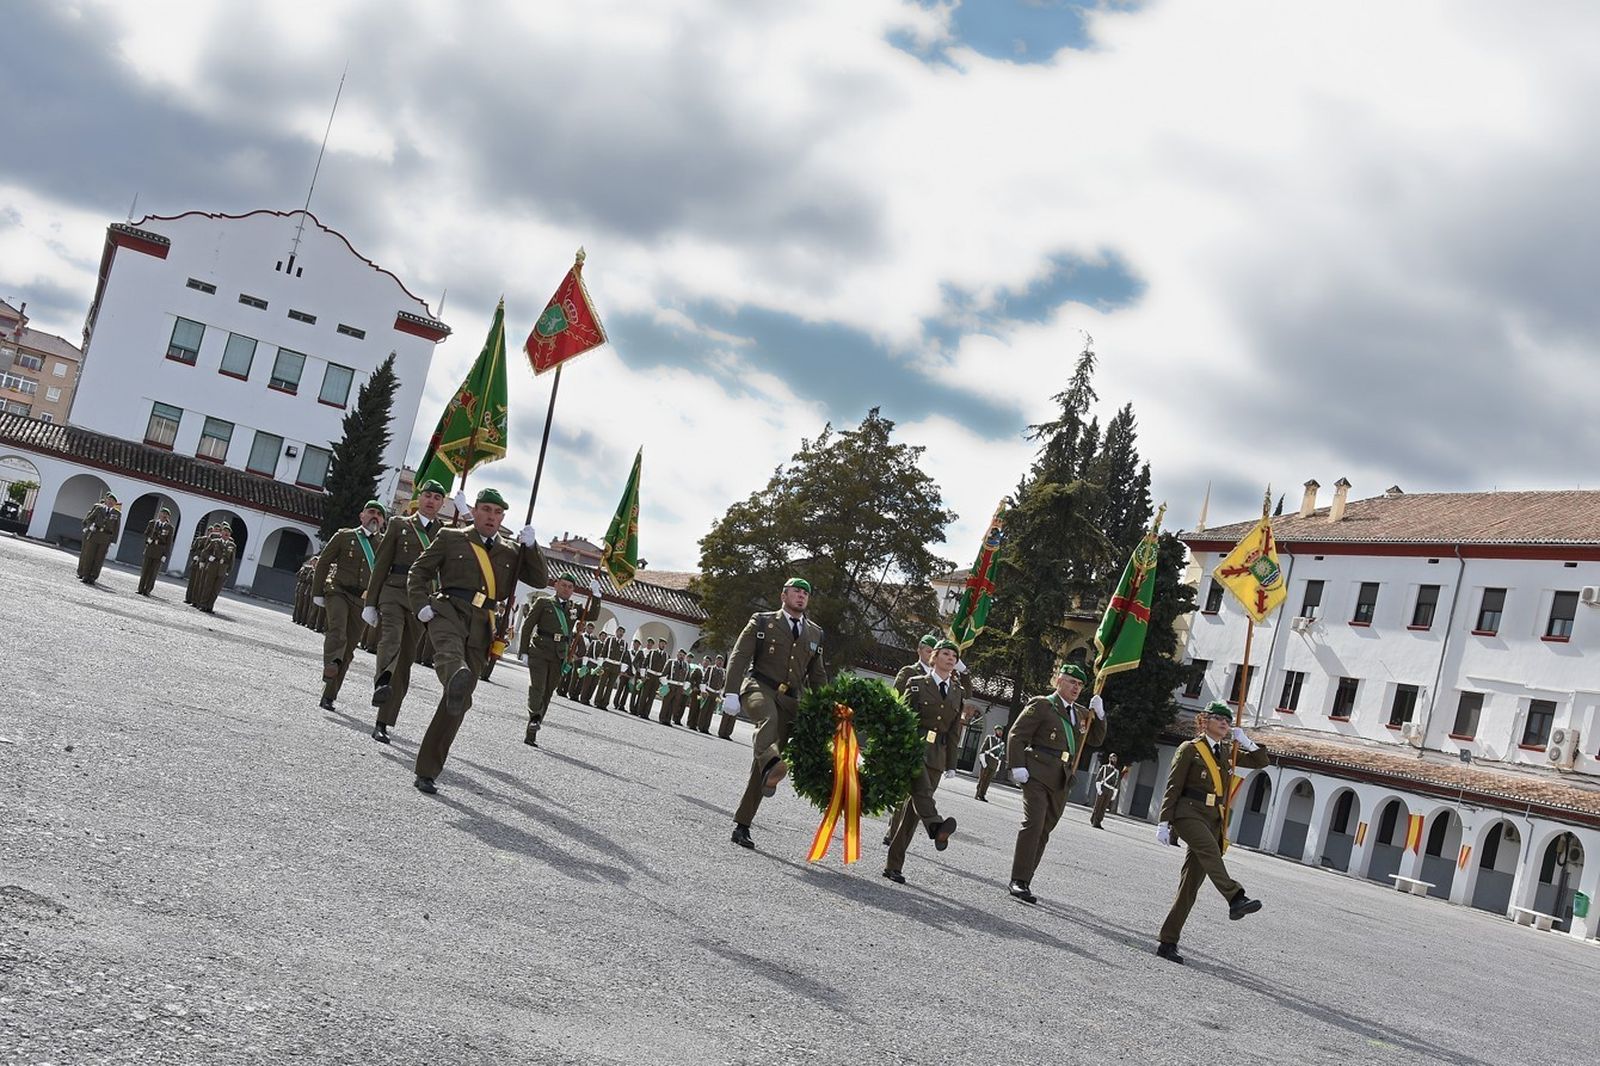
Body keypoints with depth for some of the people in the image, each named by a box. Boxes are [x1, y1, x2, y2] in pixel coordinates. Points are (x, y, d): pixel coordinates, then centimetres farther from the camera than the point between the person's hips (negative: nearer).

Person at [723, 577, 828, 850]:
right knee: (768, 716, -40)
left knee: (761, 766, 0)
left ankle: (742, 825, 5)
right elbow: (739, 657, 0)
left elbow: (818, 675, 25)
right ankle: (772, 765, -66)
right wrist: (732, 692, -13)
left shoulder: (814, 633, 20)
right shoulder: (762, 622, 8)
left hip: (791, 701, 4)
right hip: (758, 689, -4)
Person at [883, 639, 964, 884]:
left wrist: (951, 764, 11)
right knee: (921, 790, -31)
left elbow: (954, 731, 16)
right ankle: (936, 827, -58)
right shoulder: (917, 683, 6)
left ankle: (893, 864, 2)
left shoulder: (957, 692, 17)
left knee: (913, 807, 0)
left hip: (937, 755, 4)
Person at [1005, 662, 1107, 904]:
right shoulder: (1041, 705, -1)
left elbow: (1096, 740, 20)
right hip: (1037, 775, -7)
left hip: (1061, 782, 7)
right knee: (1033, 824, -16)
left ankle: (1024, 880, 13)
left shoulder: (1080, 714, 20)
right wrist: (1017, 766, -14)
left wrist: (1098, 715, 5)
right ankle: (1019, 881, -16)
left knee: (1044, 830, 7)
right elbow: (1016, 735, -4)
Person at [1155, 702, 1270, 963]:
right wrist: (1164, 822, -9)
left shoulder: (1226, 753, 21)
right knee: (1209, 849, -35)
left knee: (1190, 884, 0)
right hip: (1189, 813, -6)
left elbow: (1262, 762, 25)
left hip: (1213, 821, 6)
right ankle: (1236, 899, -56)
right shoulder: (1190, 749, 3)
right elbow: (1173, 787, -2)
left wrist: (1245, 742, 10)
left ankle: (1168, 942, 1)